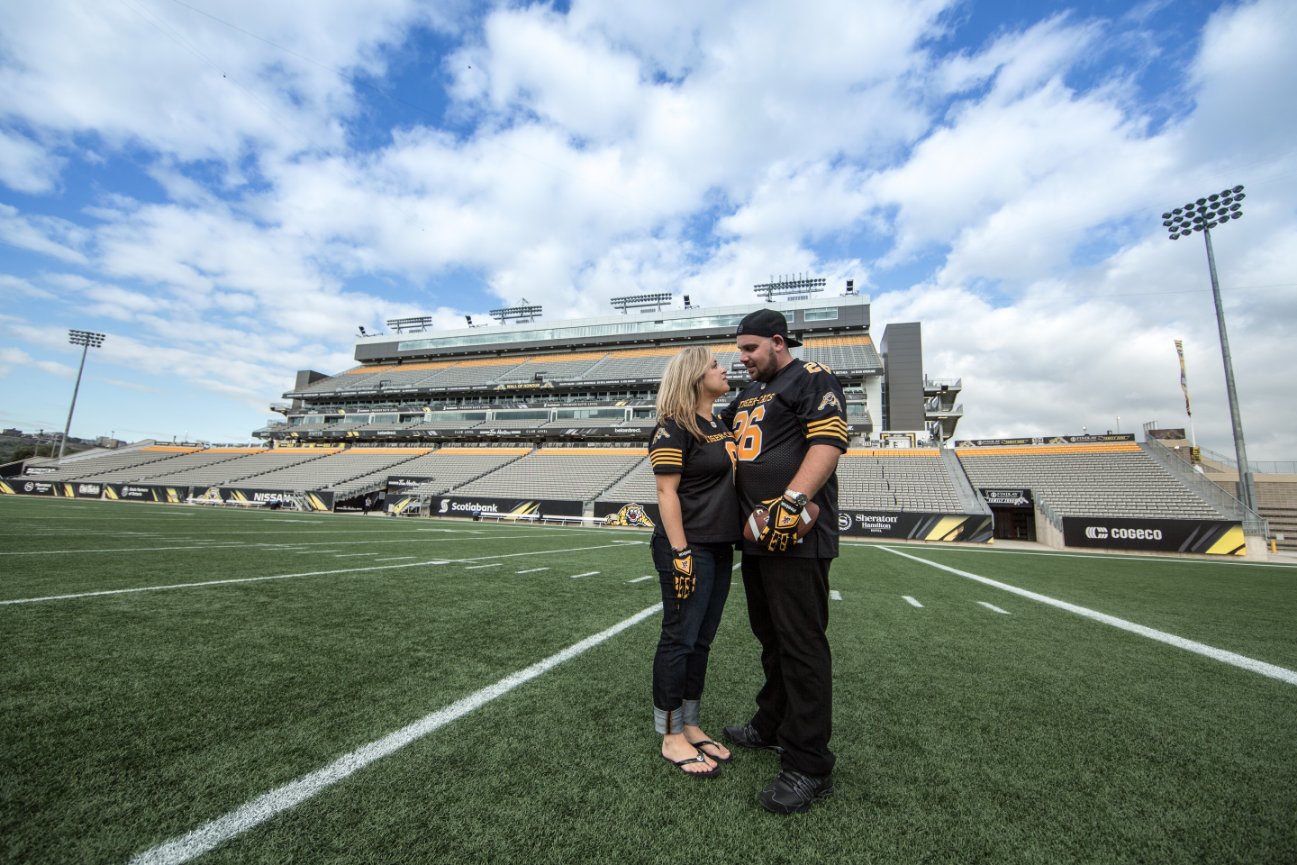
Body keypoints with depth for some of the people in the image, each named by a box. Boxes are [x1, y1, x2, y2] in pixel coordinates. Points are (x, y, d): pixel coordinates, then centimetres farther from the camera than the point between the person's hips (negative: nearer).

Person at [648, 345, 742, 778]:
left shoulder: (720, 426, 16)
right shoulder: (674, 427, -11)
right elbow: (666, 492, -16)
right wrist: (680, 553, -20)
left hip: (720, 548, 9)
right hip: (689, 548, -9)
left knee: (701, 641, 16)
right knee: (680, 640, 1)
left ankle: (690, 726, 30)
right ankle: (671, 737, 17)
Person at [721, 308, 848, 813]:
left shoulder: (811, 380, -5)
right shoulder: (747, 394, 21)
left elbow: (829, 442, -17)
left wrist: (792, 502, -27)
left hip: (797, 536, -9)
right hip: (757, 534, 9)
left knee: (802, 645, -2)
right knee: (770, 638, 19)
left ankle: (808, 765, 11)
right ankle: (772, 727, 36)